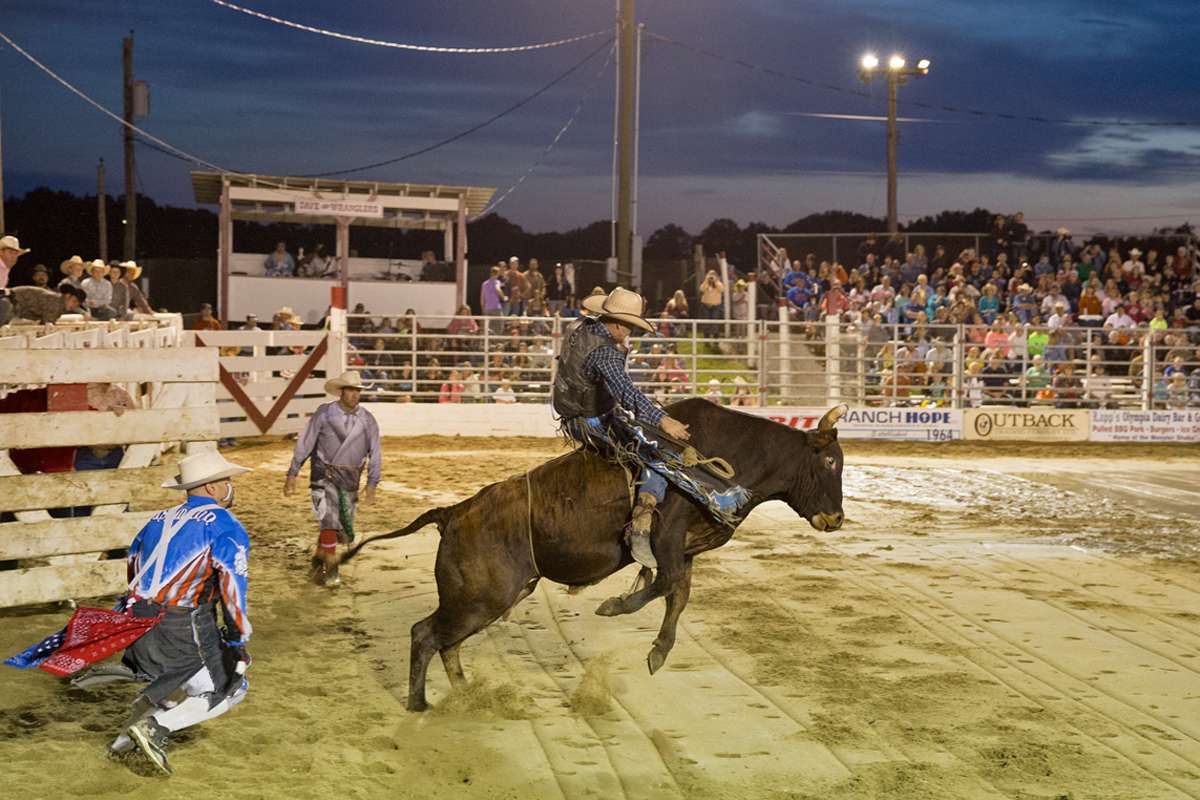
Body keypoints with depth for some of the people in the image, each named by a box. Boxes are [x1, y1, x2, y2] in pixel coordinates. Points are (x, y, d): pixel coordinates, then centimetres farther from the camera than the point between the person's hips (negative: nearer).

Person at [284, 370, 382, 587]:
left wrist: (372, 485, -6)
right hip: (325, 476, -3)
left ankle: (319, 559, 30)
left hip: (350, 480, 4)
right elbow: (304, 444, -1)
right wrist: (292, 474, -2)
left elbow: (375, 454, 2)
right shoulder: (324, 414, -5)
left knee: (344, 529, 5)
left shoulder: (367, 420, 2)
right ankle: (330, 569, -9)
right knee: (330, 518, -20)